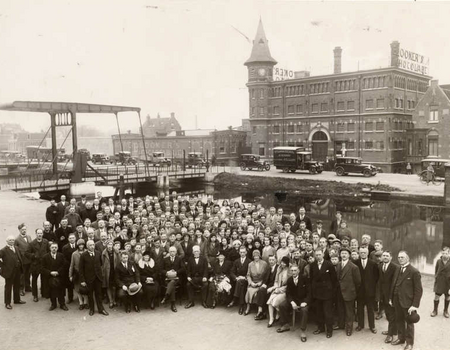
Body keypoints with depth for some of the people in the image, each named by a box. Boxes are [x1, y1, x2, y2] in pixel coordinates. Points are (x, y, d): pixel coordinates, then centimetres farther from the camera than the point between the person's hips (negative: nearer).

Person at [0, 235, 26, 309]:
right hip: (9, 271, -7)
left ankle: (17, 300, 34)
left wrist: (20, 265, 11)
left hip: (17, 271, 7)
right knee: (8, 287, 6)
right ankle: (7, 303, 17)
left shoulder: (16, 249, 8)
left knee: (17, 286, 18)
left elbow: (20, 257, 21)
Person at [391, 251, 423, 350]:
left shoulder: (414, 272, -15)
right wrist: (392, 298, 6)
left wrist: (415, 305, -18)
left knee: (409, 322, 10)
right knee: (399, 320, 17)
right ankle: (401, 338, 35)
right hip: (397, 301, 6)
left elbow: (418, 290, -15)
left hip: (408, 302, -6)